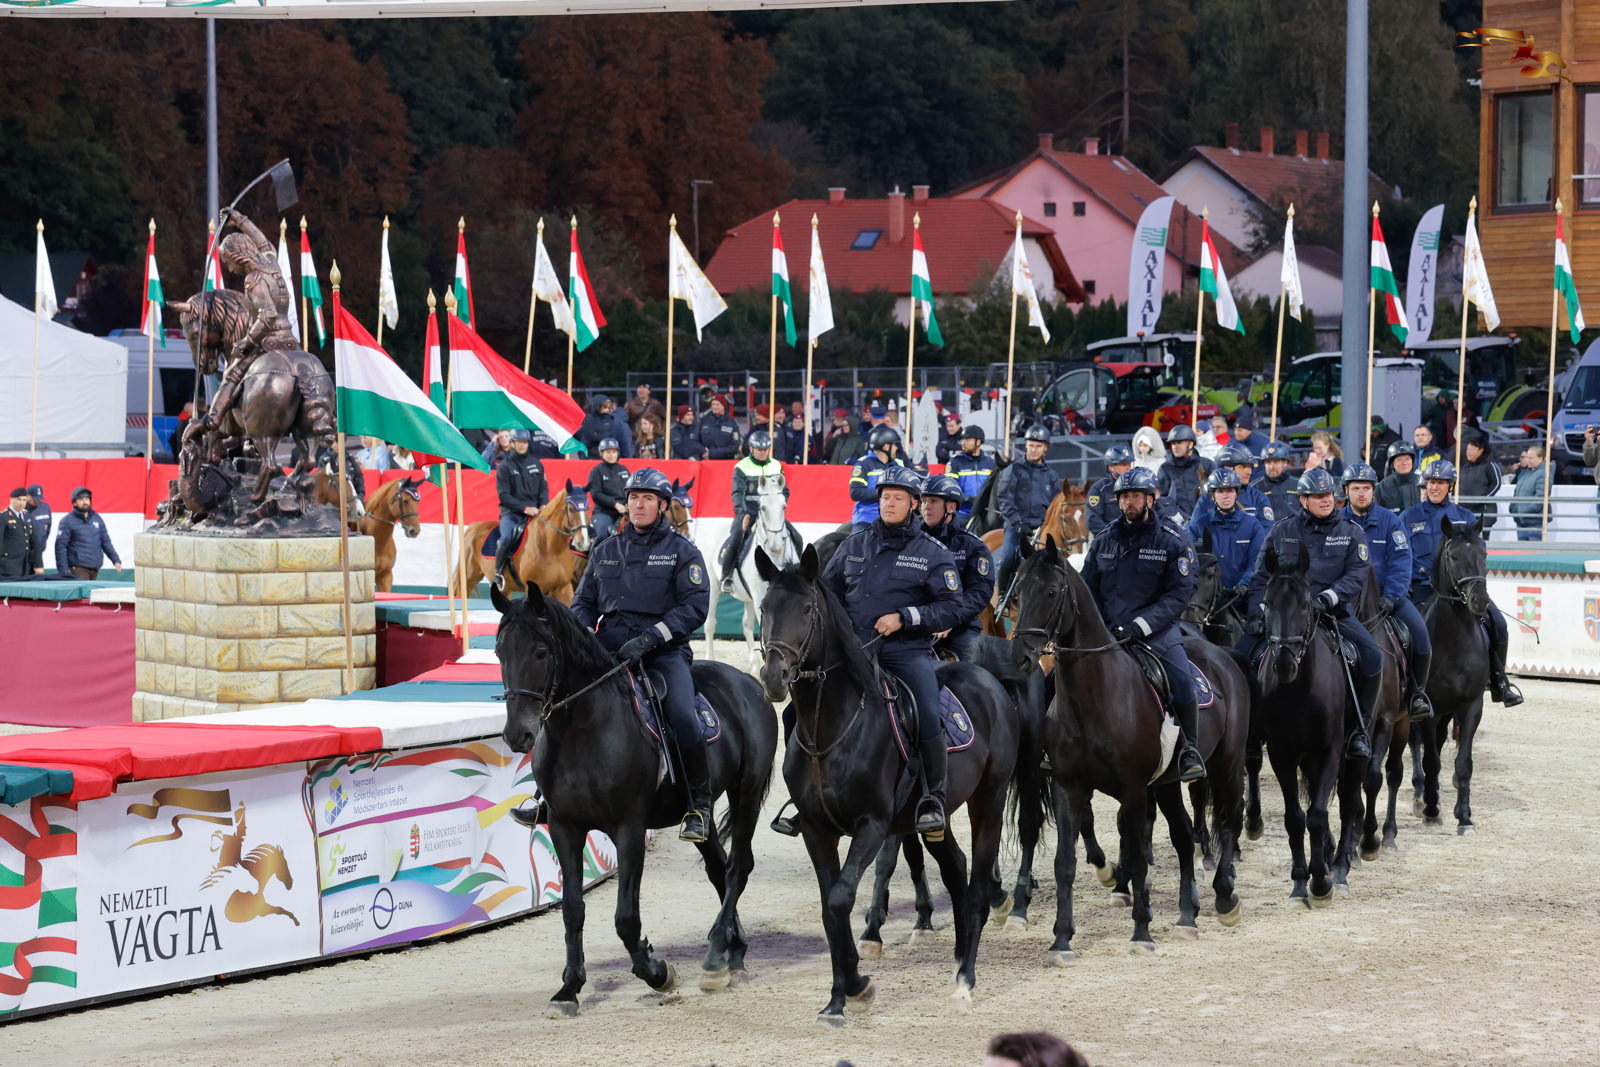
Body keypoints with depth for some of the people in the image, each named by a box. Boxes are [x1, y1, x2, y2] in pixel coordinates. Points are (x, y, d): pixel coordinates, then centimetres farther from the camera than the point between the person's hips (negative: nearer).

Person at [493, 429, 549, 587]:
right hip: (511, 512, -4)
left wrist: (543, 505, -7)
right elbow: (504, 496, -5)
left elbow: (544, 489, 15)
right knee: (507, 538, -29)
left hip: (534, 511, 4)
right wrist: (524, 508, -17)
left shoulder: (536, 464, 15)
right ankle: (498, 572, -11)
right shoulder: (505, 466, 2)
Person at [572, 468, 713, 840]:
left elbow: (694, 607, -6)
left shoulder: (682, 551, 4)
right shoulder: (605, 551, 16)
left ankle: (699, 806, -13)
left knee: (682, 716, -27)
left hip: (664, 652, -4)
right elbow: (584, 601, 21)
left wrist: (648, 638, -17)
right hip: (610, 649, 4)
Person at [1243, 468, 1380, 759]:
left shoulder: (1352, 533, 8)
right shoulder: (1281, 531, 10)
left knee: (1372, 657, -23)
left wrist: (1328, 597, -23)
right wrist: (1256, 612, -6)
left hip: (1336, 613, 0)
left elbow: (1357, 574, -6)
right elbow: (1262, 575, 9)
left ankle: (1359, 728, -7)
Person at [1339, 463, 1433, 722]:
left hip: (1387, 592, 0)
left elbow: (1400, 562, -5)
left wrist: (1390, 597, -18)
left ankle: (1418, 692, 1)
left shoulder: (1390, 521, 1)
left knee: (1419, 632, -20)